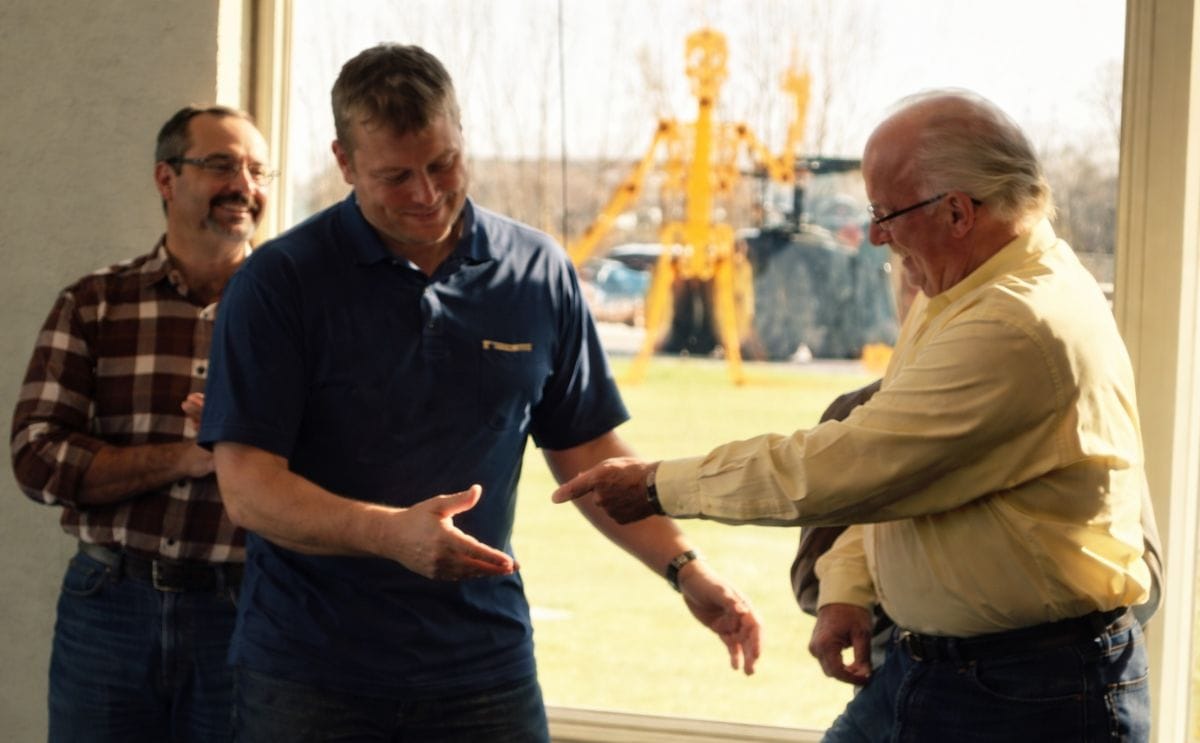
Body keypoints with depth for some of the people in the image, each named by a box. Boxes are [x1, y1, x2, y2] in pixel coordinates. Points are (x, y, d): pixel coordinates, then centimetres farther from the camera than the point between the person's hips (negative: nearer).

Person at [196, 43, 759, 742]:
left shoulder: (540, 273, 3)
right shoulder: (280, 281, -7)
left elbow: (590, 455, 11)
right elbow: (247, 487, -11)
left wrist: (686, 569, -3)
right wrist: (395, 533, -27)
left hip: (486, 666, 2)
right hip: (310, 675, -2)